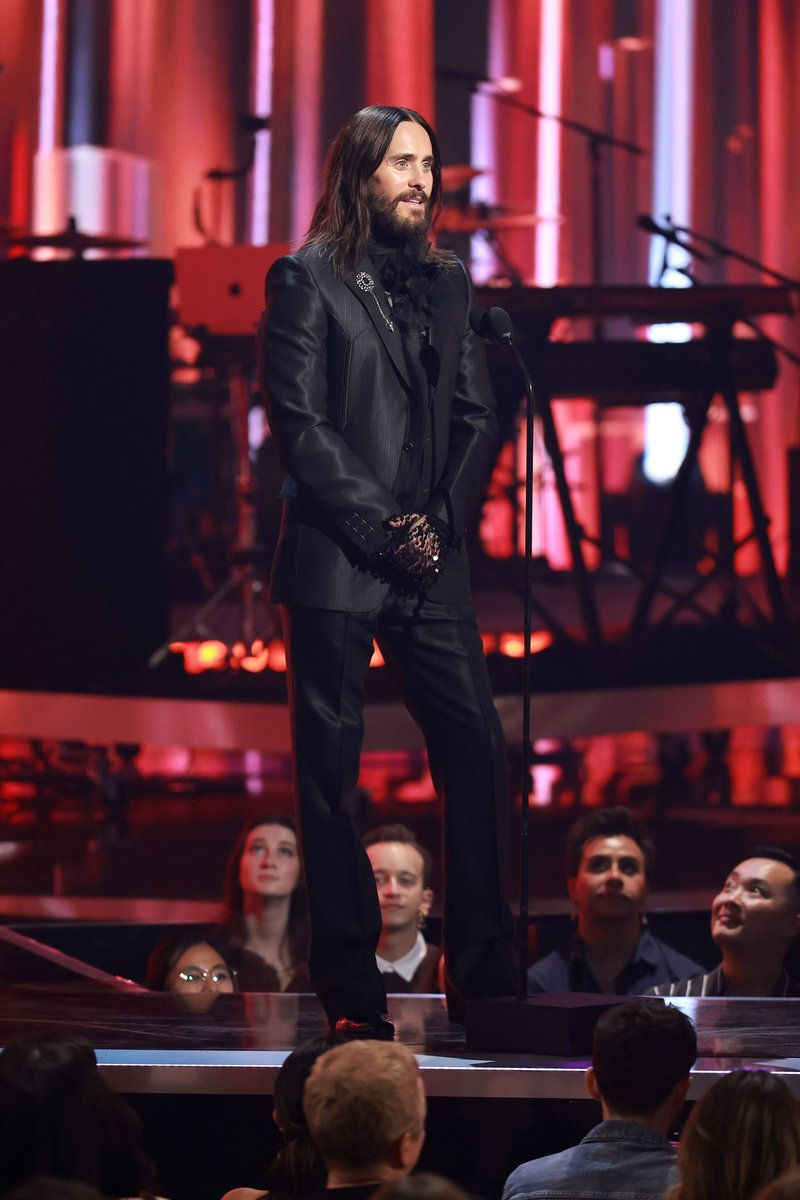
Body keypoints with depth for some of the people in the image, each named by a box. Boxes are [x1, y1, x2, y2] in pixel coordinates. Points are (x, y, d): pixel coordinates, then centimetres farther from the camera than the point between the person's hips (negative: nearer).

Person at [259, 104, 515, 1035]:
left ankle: (484, 978, 4)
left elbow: (476, 416, 14)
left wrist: (442, 520, -1)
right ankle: (349, 992, 4)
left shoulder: (446, 284, 16)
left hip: (430, 564, 5)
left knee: (477, 753, -2)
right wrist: (384, 524, -10)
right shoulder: (307, 279, 0)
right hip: (334, 564, -5)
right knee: (331, 773, -1)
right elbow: (299, 423, -6)